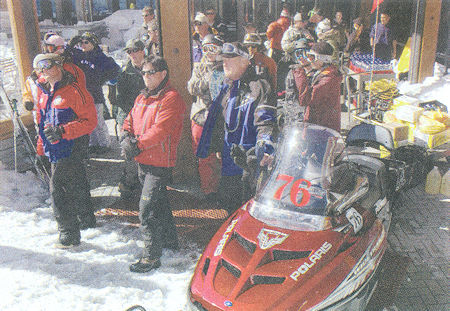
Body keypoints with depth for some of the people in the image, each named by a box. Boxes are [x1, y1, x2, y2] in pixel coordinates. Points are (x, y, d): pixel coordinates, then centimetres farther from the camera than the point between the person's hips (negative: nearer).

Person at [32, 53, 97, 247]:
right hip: (55, 150, 8)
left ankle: (69, 235, 3)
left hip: (71, 149, -8)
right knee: (74, 188, 20)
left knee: (58, 190, -9)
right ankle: (87, 218, 39)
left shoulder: (74, 91, -13)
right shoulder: (44, 92, 12)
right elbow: (42, 124, 22)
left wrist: (62, 131, -23)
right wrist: (41, 150, 21)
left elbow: (90, 121, -16)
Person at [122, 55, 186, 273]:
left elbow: (160, 130, -22)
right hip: (143, 161, 9)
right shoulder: (142, 98, 15)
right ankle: (170, 239, 39)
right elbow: (130, 120, 14)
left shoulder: (171, 98, -13)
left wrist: (138, 145, -21)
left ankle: (151, 256, 1)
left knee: (147, 208, -10)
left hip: (160, 163, -9)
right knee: (159, 201, 21)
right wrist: (127, 137, -7)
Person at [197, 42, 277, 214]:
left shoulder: (258, 87, -11)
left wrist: (264, 149, -35)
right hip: (227, 159, 8)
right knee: (229, 205, 18)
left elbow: (265, 123, -20)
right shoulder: (227, 86, 16)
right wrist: (215, 147, 27)